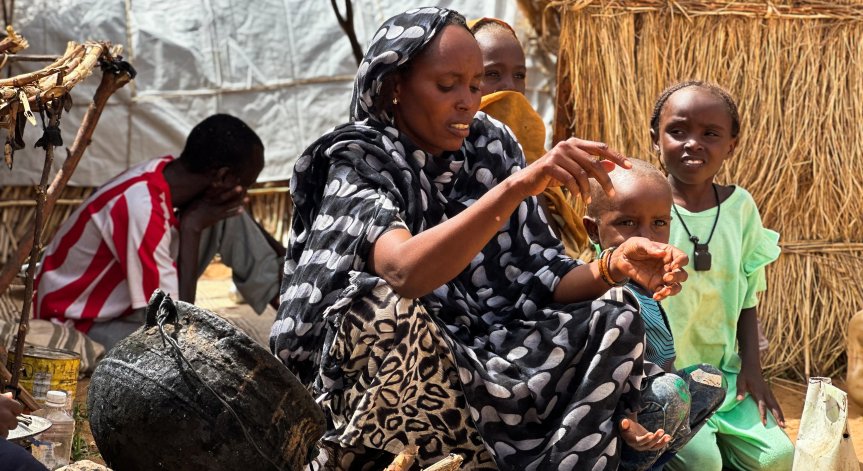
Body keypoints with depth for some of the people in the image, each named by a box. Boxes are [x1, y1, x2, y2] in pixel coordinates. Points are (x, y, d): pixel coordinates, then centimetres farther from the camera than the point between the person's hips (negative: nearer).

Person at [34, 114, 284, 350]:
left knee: (229, 221, -5)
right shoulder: (143, 209, -36)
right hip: (81, 322, -8)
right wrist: (191, 228, -28)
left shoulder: (167, 170, -11)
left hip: (123, 298, 8)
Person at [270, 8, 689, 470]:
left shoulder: (489, 147, 2)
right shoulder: (357, 161, -13)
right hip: (373, 385, -5)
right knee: (386, 307, -36)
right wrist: (518, 185, -40)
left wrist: (613, 268, -19)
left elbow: (537, 278, 1)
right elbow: (403, 272, -34)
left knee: (617, 323, -8)